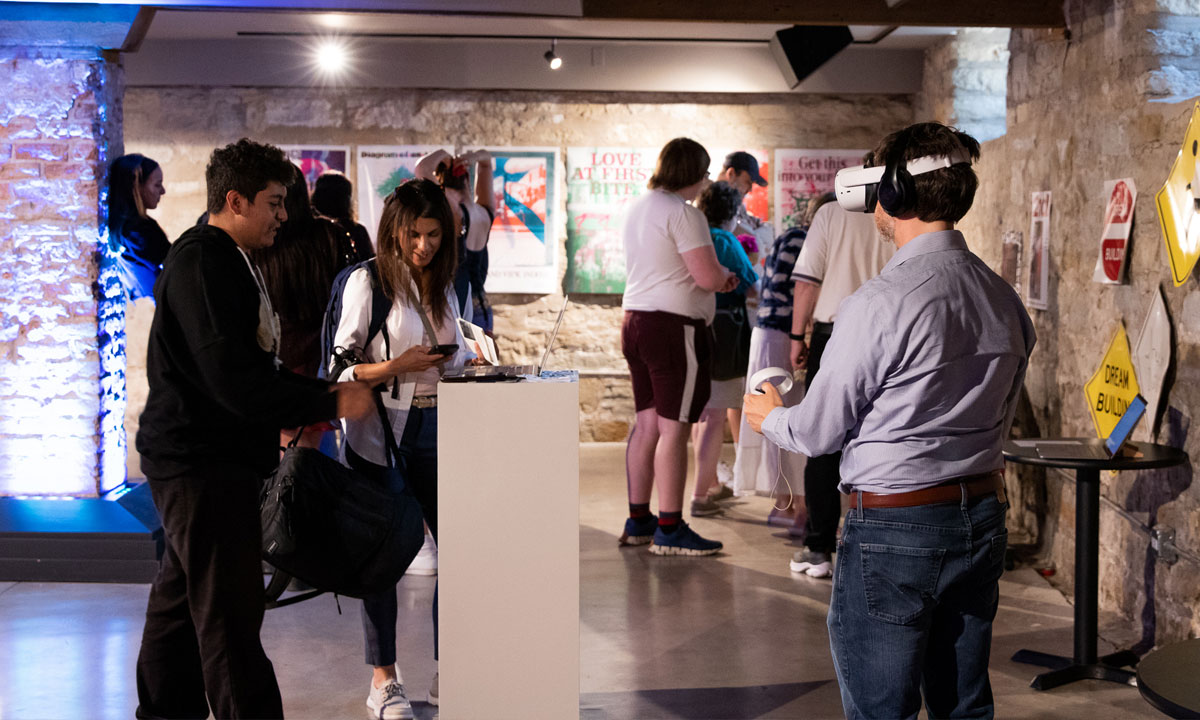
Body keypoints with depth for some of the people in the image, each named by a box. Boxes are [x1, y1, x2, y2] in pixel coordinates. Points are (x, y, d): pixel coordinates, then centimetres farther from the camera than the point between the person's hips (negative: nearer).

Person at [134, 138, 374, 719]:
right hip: (201, 460, -11)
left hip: (215, 458, 11)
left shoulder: (226, 260, 19)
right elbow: (231, 374, -25)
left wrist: (310, 396, 9)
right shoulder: (201, 263, -16)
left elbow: (251, 362, 24)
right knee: (229, 613, -10)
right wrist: (328, 404, -20)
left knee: (180, 603, 18)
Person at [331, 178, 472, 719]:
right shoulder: (368, 282, -5)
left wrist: (464, 364, 0)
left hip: (435, 430, 5)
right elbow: (342, 367, -8)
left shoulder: (443, 287, 13)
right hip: (381, 432, -5)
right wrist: (398, 366, -20)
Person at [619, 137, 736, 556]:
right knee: (674, 428, -5)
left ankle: (638, 520, 19)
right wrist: (726, 277, 2)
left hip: (636, 319, 9)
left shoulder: (636, 208, 15)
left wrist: (717, 278, 20)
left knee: (647, 423, 14)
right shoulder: (683, 213, -15)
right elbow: (708, 277, -20)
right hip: (675, 327, -9)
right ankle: (669, 530, -3)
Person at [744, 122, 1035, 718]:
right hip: (982, 519, 7)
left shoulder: (879, 304, -18)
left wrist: (769, 417, 12)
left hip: (893, 532, -7)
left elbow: (819, 431, -10)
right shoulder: (1004, 298, 3)